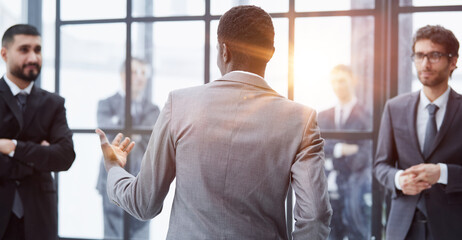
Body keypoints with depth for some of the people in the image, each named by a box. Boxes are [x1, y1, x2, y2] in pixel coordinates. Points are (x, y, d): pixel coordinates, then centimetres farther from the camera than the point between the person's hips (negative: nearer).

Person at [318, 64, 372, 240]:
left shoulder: (365, 117, -1)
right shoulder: (323, 117, 15)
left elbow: (363, 158, -9)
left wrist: (332, 161, -8)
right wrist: (339, 149, -14)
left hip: (356, 191, -4)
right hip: (328, 192, 4)